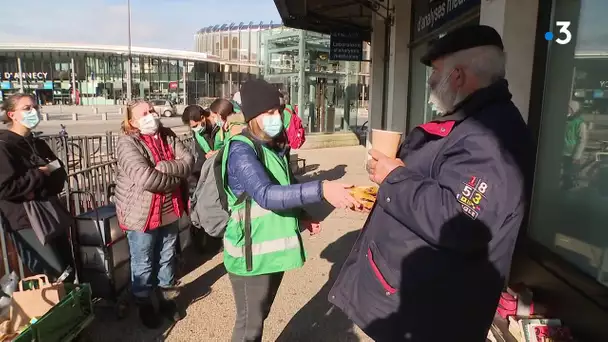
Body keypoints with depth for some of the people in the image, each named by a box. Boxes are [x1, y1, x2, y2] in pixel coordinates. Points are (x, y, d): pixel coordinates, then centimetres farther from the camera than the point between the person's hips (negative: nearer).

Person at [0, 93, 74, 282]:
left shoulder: (38, 144, 14)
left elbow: (60, 174, 10)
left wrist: (40, 192, -9)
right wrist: (39, 175, -13)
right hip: (27, 222, -7)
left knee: (69, 271, 11)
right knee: (58, 278, -8)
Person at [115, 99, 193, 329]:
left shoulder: (168, 136, 2)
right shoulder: (127, 142, -16)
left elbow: (188, 162, -10)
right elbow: (145, 178, -29)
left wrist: (163, 167, -25)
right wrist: (176, 178, -16)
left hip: (169, 212, 5)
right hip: (142, 214, -5)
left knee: (167, 259, 20)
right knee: (144, 264, 13)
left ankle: (168, 298, 39)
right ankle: (145, 306, 33)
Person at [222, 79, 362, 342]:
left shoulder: (274, 146, 7)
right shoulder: (241, 149, -20)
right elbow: (266, 195, -35)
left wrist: (299, 218, 6)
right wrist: (321, 190, -45)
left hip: (273, 248, 8)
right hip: (252, 253, -8)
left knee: (260, 315, 24)